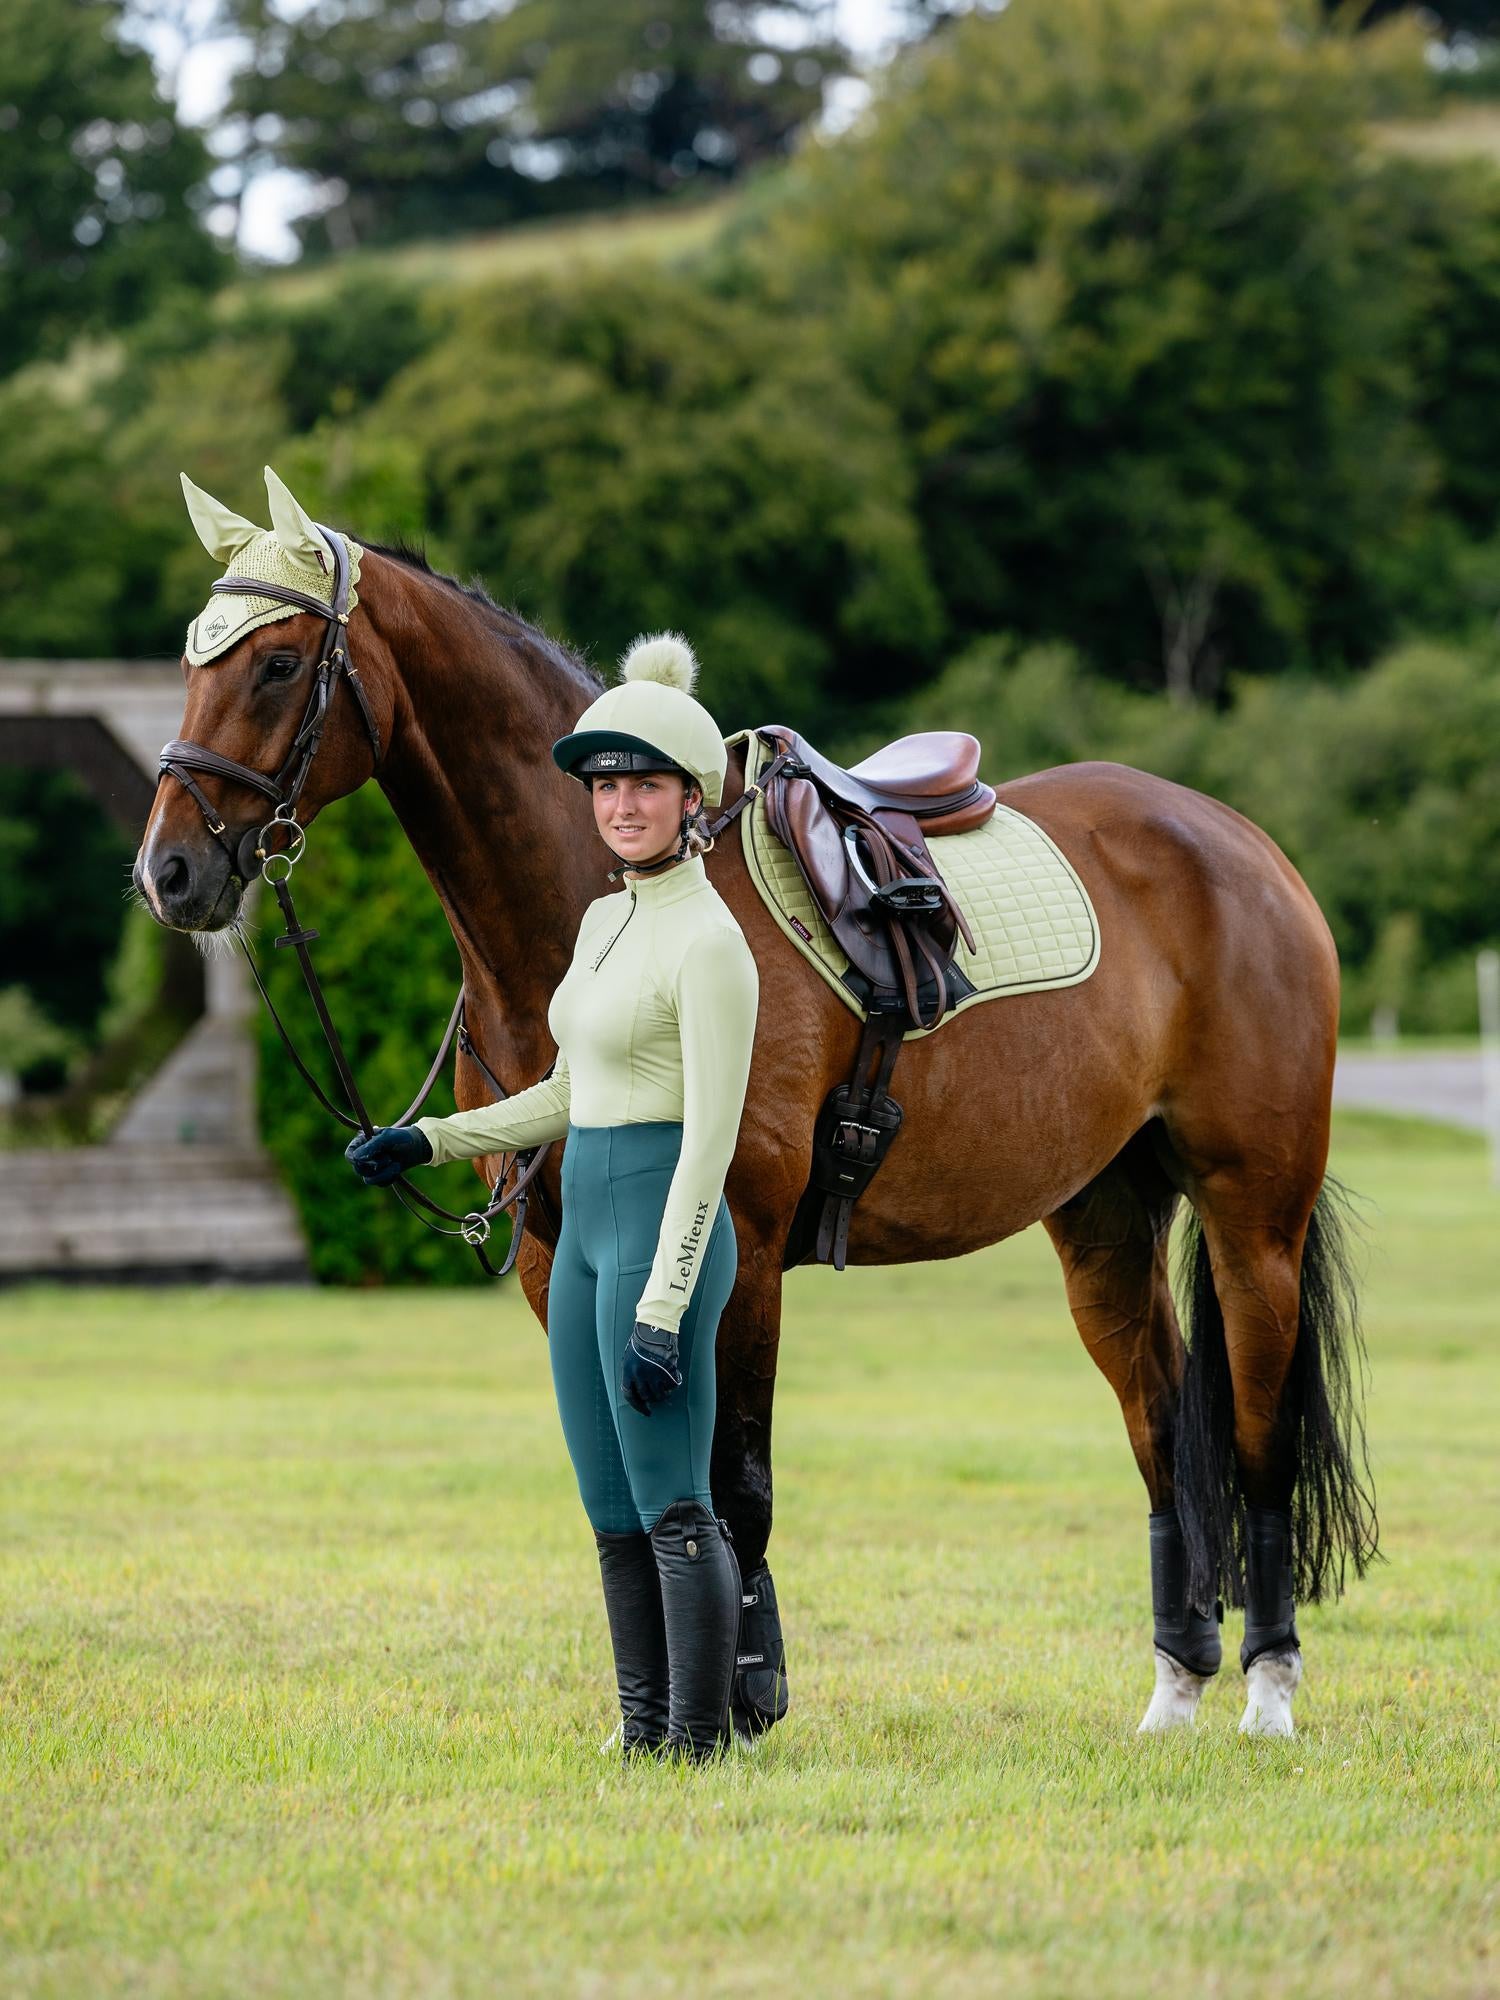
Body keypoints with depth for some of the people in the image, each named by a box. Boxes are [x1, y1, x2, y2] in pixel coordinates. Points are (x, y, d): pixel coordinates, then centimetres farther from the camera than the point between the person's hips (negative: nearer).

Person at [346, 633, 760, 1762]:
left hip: (664, 1230, -9)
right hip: (588, 1222, 9)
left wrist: (663, 1310, -21)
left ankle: (701, 1747, -6)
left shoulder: (708, 940, -14)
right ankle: (642, 1737, 16)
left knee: (672, 1506, -8)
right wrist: (432, 1142, 15)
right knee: (614, 1512, 11)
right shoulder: (607, 919, 14)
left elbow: (711, 1138, -18)